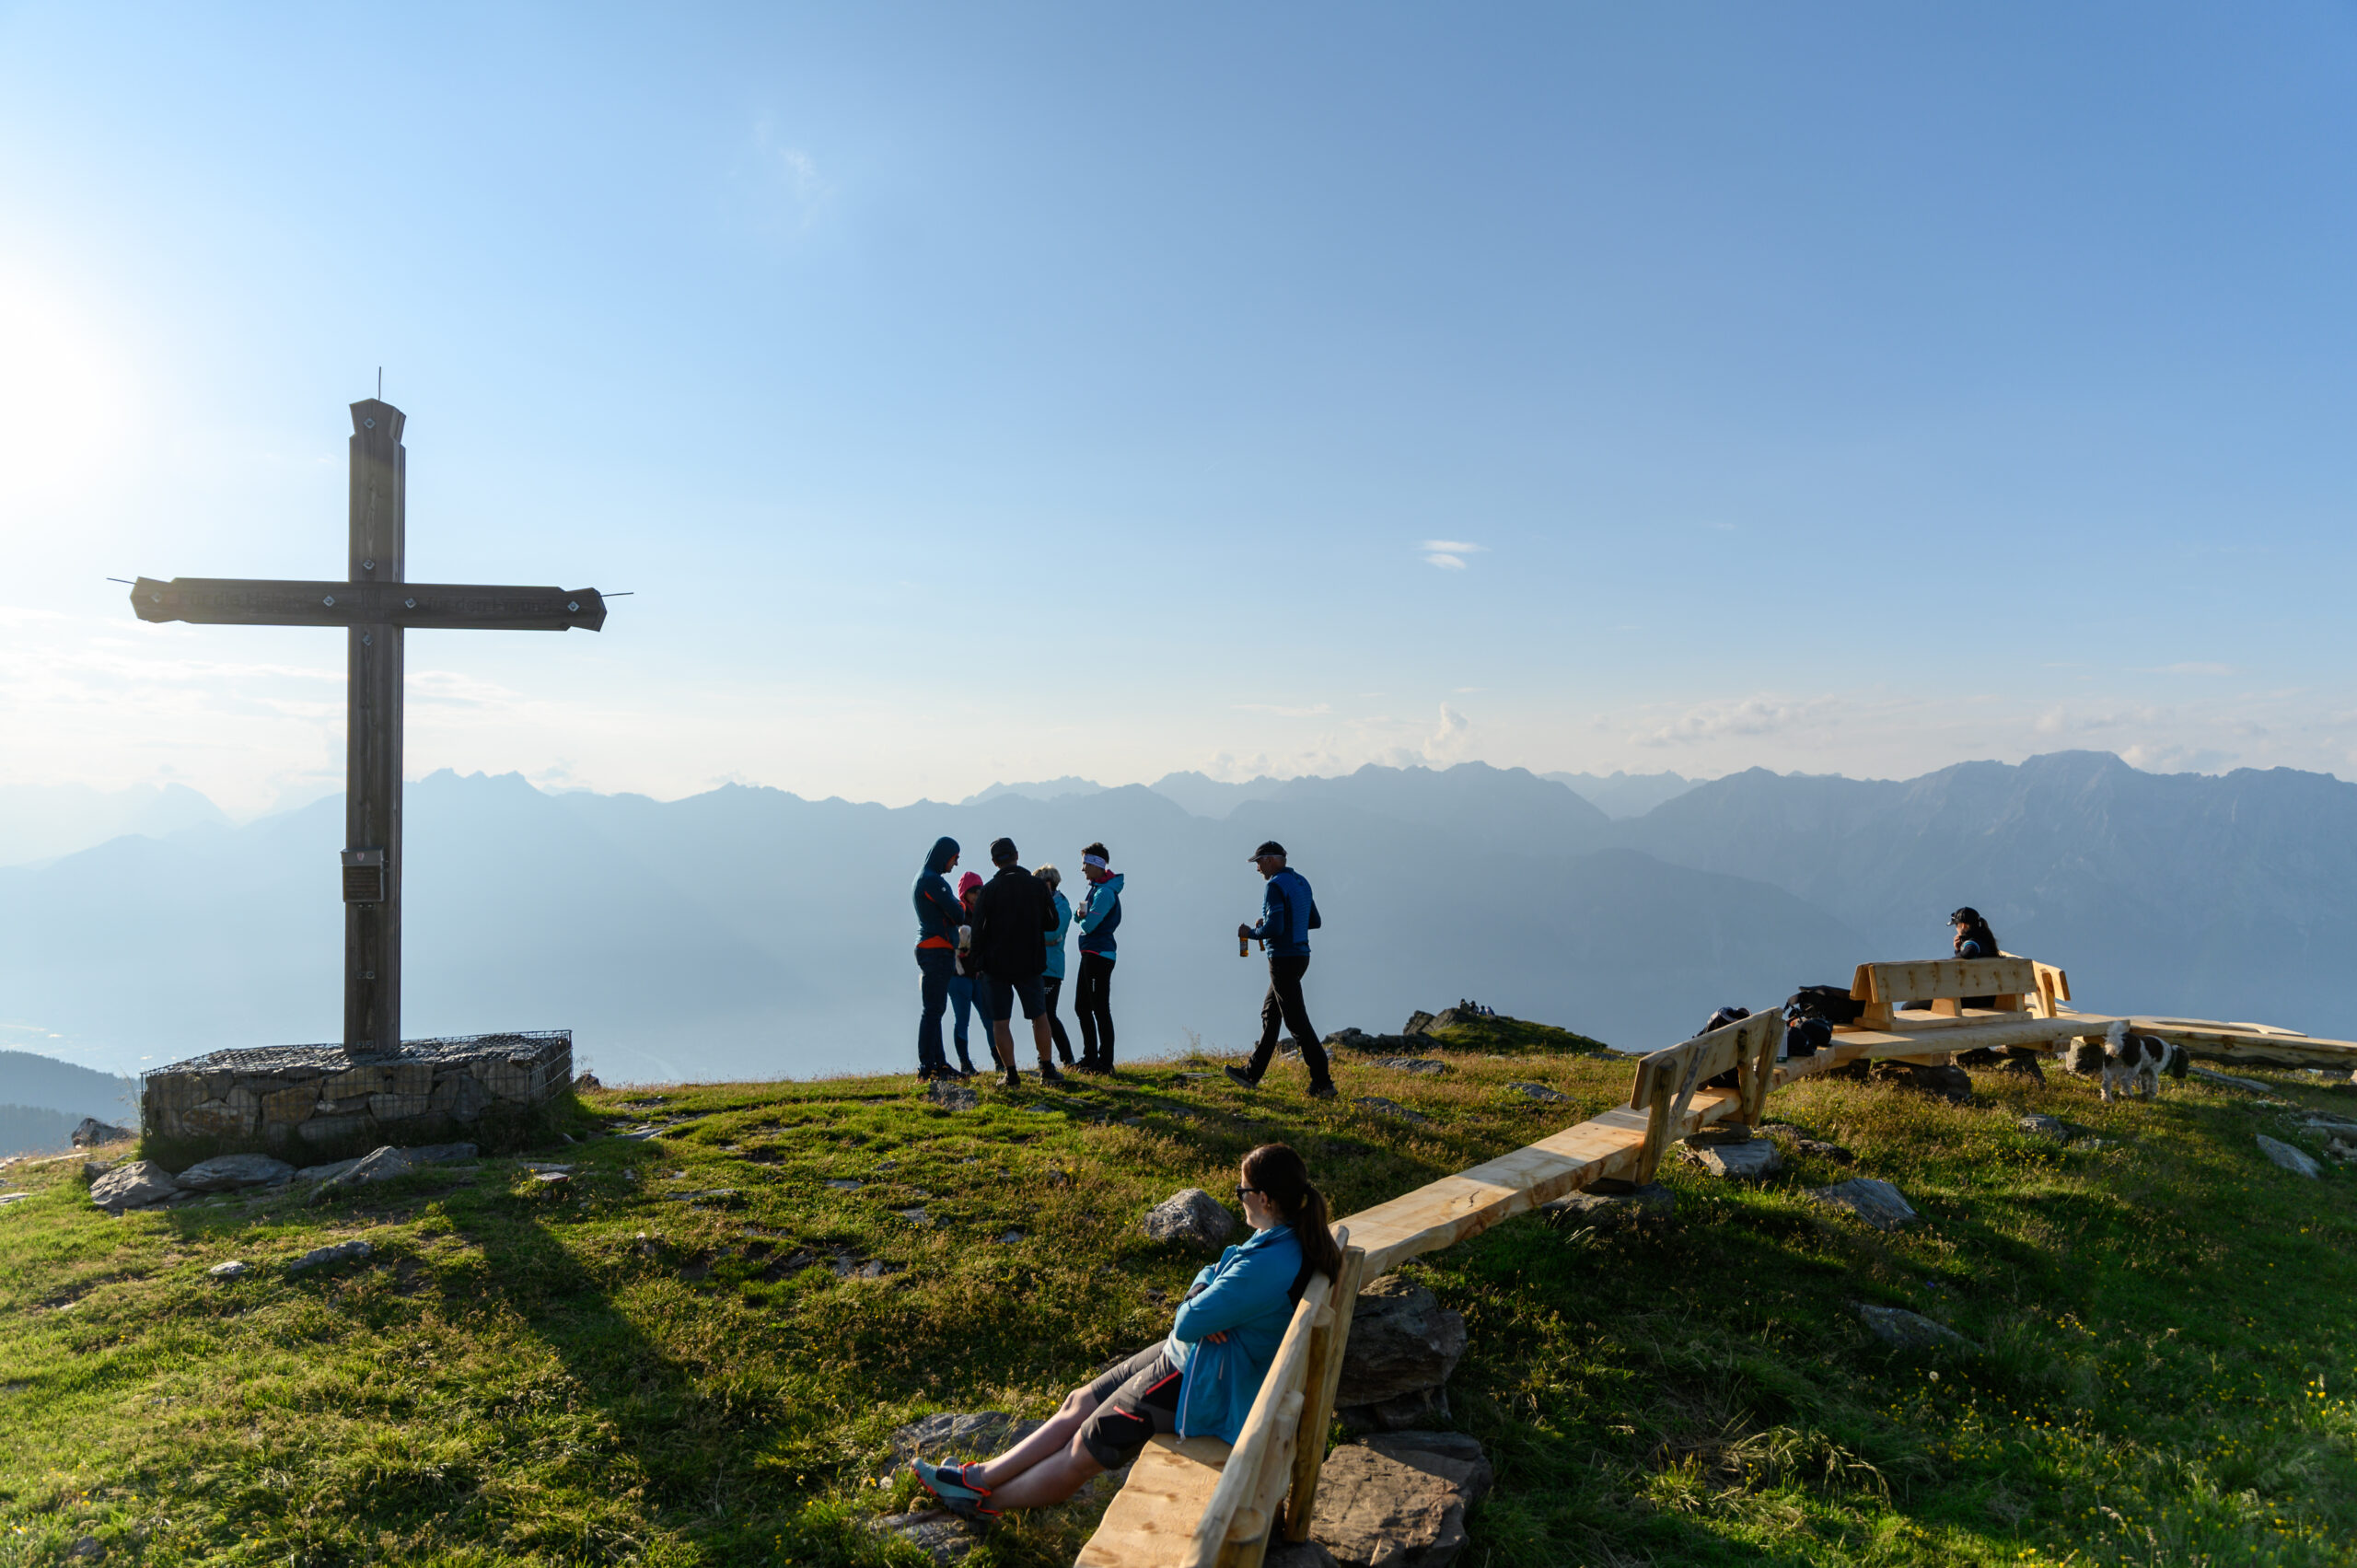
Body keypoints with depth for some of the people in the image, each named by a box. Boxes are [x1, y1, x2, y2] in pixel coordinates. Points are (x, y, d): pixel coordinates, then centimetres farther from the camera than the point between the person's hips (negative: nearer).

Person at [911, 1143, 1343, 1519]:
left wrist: (1194, 1306, -4)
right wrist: (1203, 1292, -11)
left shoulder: (1268, 1265, -32)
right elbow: (1218, 1270, 11)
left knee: (1084, 1450, 5)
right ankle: (980, 1476, 21)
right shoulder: (1288, 1240, -1)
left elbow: (1188, 1323, -27)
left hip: (1203, 1386, -9)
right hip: (1189, 1357, 9)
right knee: (1079, 1403, 12)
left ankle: (987, 1500, 23)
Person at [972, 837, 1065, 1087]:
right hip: (1030, 963, 2)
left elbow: (978, 930, -6)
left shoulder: (989, 890, -6)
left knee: (1000, 1022, 4)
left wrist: (978, 960, 6)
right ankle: (1047, 1070, 15)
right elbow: (1052, 924, 6)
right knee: (1039, 1017, 13)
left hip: (996, 965, -2)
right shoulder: (1038, 885, -1)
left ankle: (1011, 1074, 2)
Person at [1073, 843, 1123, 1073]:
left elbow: (1089, 925, -21)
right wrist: (1082, 914, -3)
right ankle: (1090, 1058, 24)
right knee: (1082, 1006, 16)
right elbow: (1082, 916, 17)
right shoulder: (1097, 888, 15)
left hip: (1099, 955, -10)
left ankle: (1105, 1061, 1)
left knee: (1100, 1010, -5)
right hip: (1090, 954, 10)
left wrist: (1084, 920, -1)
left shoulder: (1105, 892, -17)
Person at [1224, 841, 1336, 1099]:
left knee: (1296, 1021, -5)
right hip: (1299, 955, 10)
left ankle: (1323, 1082, -4)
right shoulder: (1301, 882, 12)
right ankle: (1252, 1075, 27)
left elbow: (1274, 928, -25)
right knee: (1269, 1013, 18)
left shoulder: (1275, 886, -16)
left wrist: (1251, 933, -6)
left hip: (1283, 959, -10)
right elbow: (1314, 921, 19)